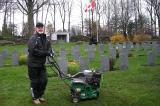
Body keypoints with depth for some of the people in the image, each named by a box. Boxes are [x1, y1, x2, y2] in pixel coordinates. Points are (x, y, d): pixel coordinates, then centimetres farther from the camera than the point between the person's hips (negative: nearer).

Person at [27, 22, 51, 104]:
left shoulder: (45, 39, 11)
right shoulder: (33, 39, -13)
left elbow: (49, 49, 11)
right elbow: (33, 51, -24)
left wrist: (48, 52, -13)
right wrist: (44, 53, -17)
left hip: (42, 64, 7)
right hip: (33, 64, -7)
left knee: (44, 80, 12)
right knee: (35, 82, 4)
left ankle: (40, 95, 30)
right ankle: (35, 98, 21)